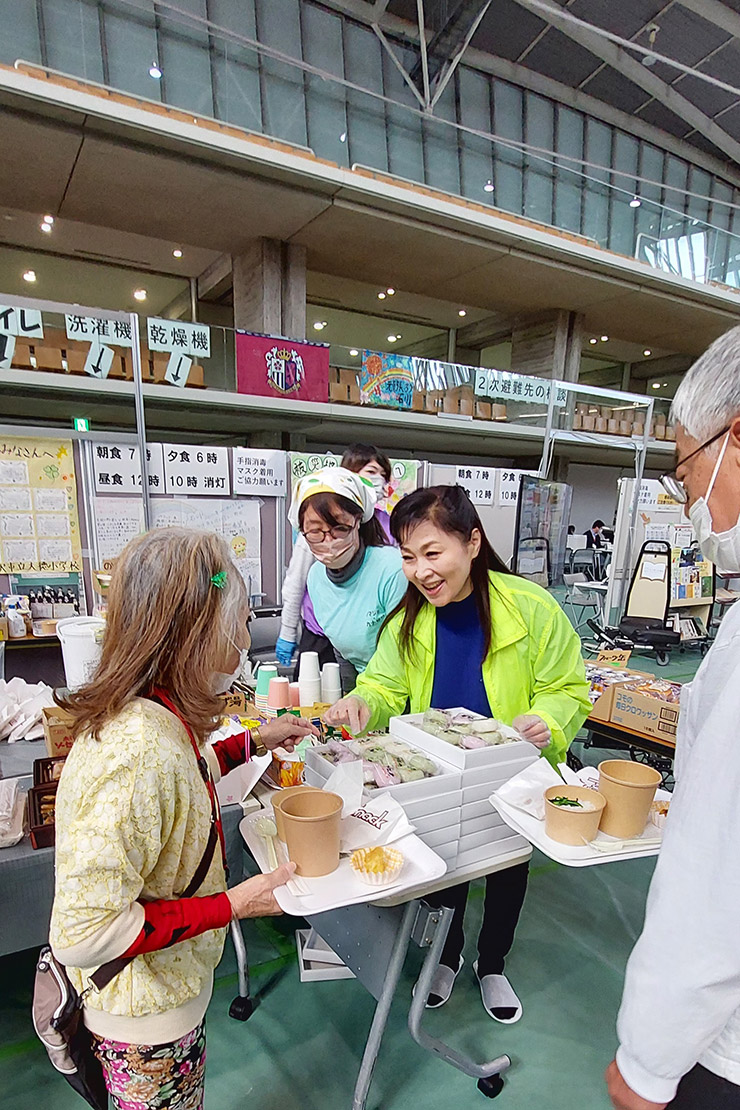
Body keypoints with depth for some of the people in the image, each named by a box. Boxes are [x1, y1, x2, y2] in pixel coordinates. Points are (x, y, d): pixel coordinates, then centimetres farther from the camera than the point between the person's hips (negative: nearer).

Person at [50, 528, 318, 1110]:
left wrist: (253, 741, 6)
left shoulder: (152, 716, -9)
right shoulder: (138, 751, -39)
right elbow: (82, 932, -33)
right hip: (145, 1020, -8)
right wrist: (233, 905, -27)